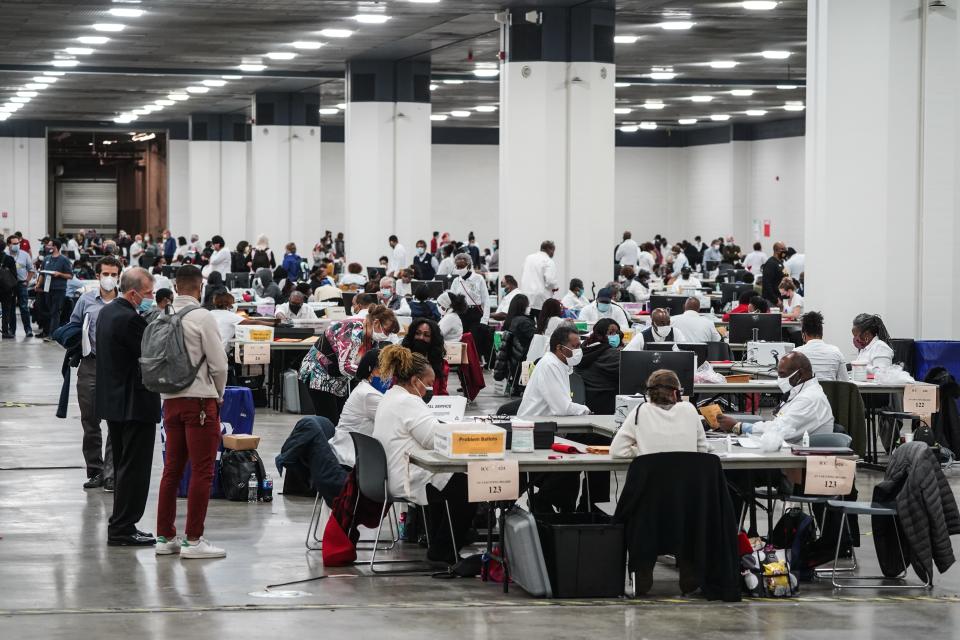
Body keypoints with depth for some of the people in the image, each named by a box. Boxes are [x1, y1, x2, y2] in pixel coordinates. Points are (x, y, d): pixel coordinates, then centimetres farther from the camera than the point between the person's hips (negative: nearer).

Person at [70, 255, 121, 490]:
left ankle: (111, 473, -4)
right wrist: (78, 348, 1)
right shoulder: (86, 301, 6)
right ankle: (95, 470, 17)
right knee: (90, 421, 8)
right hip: (90, 366, 2)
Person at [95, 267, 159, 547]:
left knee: (123, 467, 16)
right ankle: (122, 528, -2)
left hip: (112, 401, 10)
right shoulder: (130, 319, -21)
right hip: (134, 405, -10)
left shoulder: (107, 312, 9)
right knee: (135, 468, -3)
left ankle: (120, 526, 21)